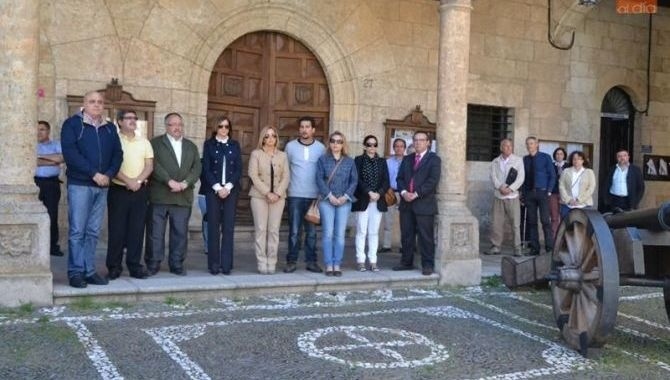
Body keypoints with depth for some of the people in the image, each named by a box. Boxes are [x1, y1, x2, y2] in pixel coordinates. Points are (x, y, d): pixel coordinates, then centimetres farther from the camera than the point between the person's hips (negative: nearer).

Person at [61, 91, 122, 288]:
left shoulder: (110, 128, 15)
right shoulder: (72, 124, 0)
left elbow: (117, 154, 11)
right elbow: (70, 152, -12)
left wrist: (109, 175, -8)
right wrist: (94, 173, -17)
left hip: (102, 186, 5)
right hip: (79, 184, -5)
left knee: (93, 231, 7)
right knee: (77, 230, -4)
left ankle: (89, 271, 11)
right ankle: (76, 272, 0)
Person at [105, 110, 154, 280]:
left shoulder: (144, 142, 12)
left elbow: (149, 165, 6)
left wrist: (138, 181, -10)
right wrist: (128, 181, -16)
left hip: (140, 191, 4)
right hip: (118, 190, -3)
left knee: (137, 230, 4)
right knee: (116, 230, 0)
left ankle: (135, 266, 11)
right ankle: (114, 267, 7)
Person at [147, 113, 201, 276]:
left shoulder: (191, 146, 18)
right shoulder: (156, 143, 4)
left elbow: (196, 168, 8)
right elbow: (154, 165, -9)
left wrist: (185, 183, -9)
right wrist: (170, 181, -18)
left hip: (183, 197, 3)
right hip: (159, 196, -3)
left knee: (180, 232, 5)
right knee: (156, 232, 1)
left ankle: (177, 265, 13)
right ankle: (153, 265, 8)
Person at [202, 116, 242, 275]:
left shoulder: (235, 145, 11)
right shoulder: (209, 144, 6)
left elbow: (239, 169, 5)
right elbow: (206, 168, 0)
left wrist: (228, 187, -8)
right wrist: (217, 187, -10)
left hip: (231, 190, 1)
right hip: (213, 190, -1)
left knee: (228, 227, -2)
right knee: (213, 227, -2)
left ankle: (226, 264, 0)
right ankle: (214, 264, 2)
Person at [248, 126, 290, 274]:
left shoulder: (282, 156, 12)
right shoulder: (256, 154, 5)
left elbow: (286, 177, 6)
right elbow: (253, 176, -4)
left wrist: (277, 193, -9)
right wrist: (267, 193, -12)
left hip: (278, 197, 2)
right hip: (259, 196, -2)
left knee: (274, 230, -1)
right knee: (260, 229, -4)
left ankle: (271, 263, 4)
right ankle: (262, 263, -1)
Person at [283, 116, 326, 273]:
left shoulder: (321, 148, 4)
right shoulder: (290, 146, 4)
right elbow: (285, 169, 7)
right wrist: (285, 187, 1)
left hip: (314, 196, 1)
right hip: (295, 195, -1)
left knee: (311, 231, 6)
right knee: (294, 230, -1)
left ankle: (311, 261, 14)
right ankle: (291, 261, 6)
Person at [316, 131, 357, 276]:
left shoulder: (349, 161, 11)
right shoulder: (323, 159, 6)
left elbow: (354, 180, 6)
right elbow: (319, 179, -1)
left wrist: (345, 196, -7)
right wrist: (330, 196, -10)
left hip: (344, 201, 2)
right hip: (326, 200, -1)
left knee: (340, 234, 0)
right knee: (328, 233, -5)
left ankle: (337, 265, 4)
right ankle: (329, 265, -1)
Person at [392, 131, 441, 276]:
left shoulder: (434, 159, 0)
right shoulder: (407, 159, 18)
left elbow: (433, 180, -11)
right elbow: (400, 178, 12)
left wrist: (416, 194, -17)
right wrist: (403, 192, -8)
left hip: (424, 204, -5)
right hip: (406, 204, 5)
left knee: (425, 237, -3)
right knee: (406, 235, 10)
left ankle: (428, 265, 5)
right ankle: (406, 262, 19)